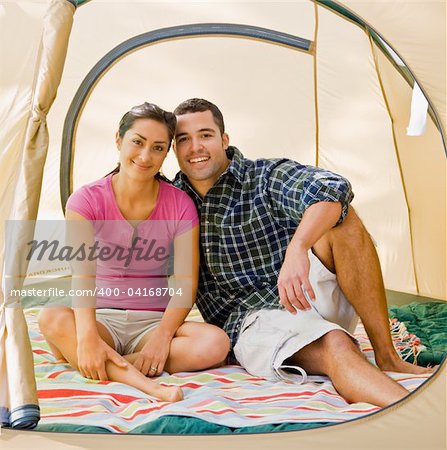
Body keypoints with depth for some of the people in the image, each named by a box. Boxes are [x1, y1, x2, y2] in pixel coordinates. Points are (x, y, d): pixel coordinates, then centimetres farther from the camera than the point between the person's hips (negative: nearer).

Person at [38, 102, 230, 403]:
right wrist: (88, 338, -36)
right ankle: (147, 385, -41)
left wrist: (162, 336, -26)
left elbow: (186, 283, -9)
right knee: (52, 319, -33)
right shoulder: (87, 200, -4)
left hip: (154, 320, 1)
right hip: (102, 319, 0)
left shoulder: (180, 205, -1)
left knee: (216, 344, -28)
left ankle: (105, 364, -25)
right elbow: (82, 273, -20)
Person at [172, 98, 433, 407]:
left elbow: (333, 188, -23)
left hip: (306, 294, 1)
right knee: (333, 347, -33)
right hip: (253, 321, 0)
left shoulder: (265, 176, -3)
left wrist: (297, 248, -40)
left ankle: (387, 357, -22)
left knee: (338, 217, -26)